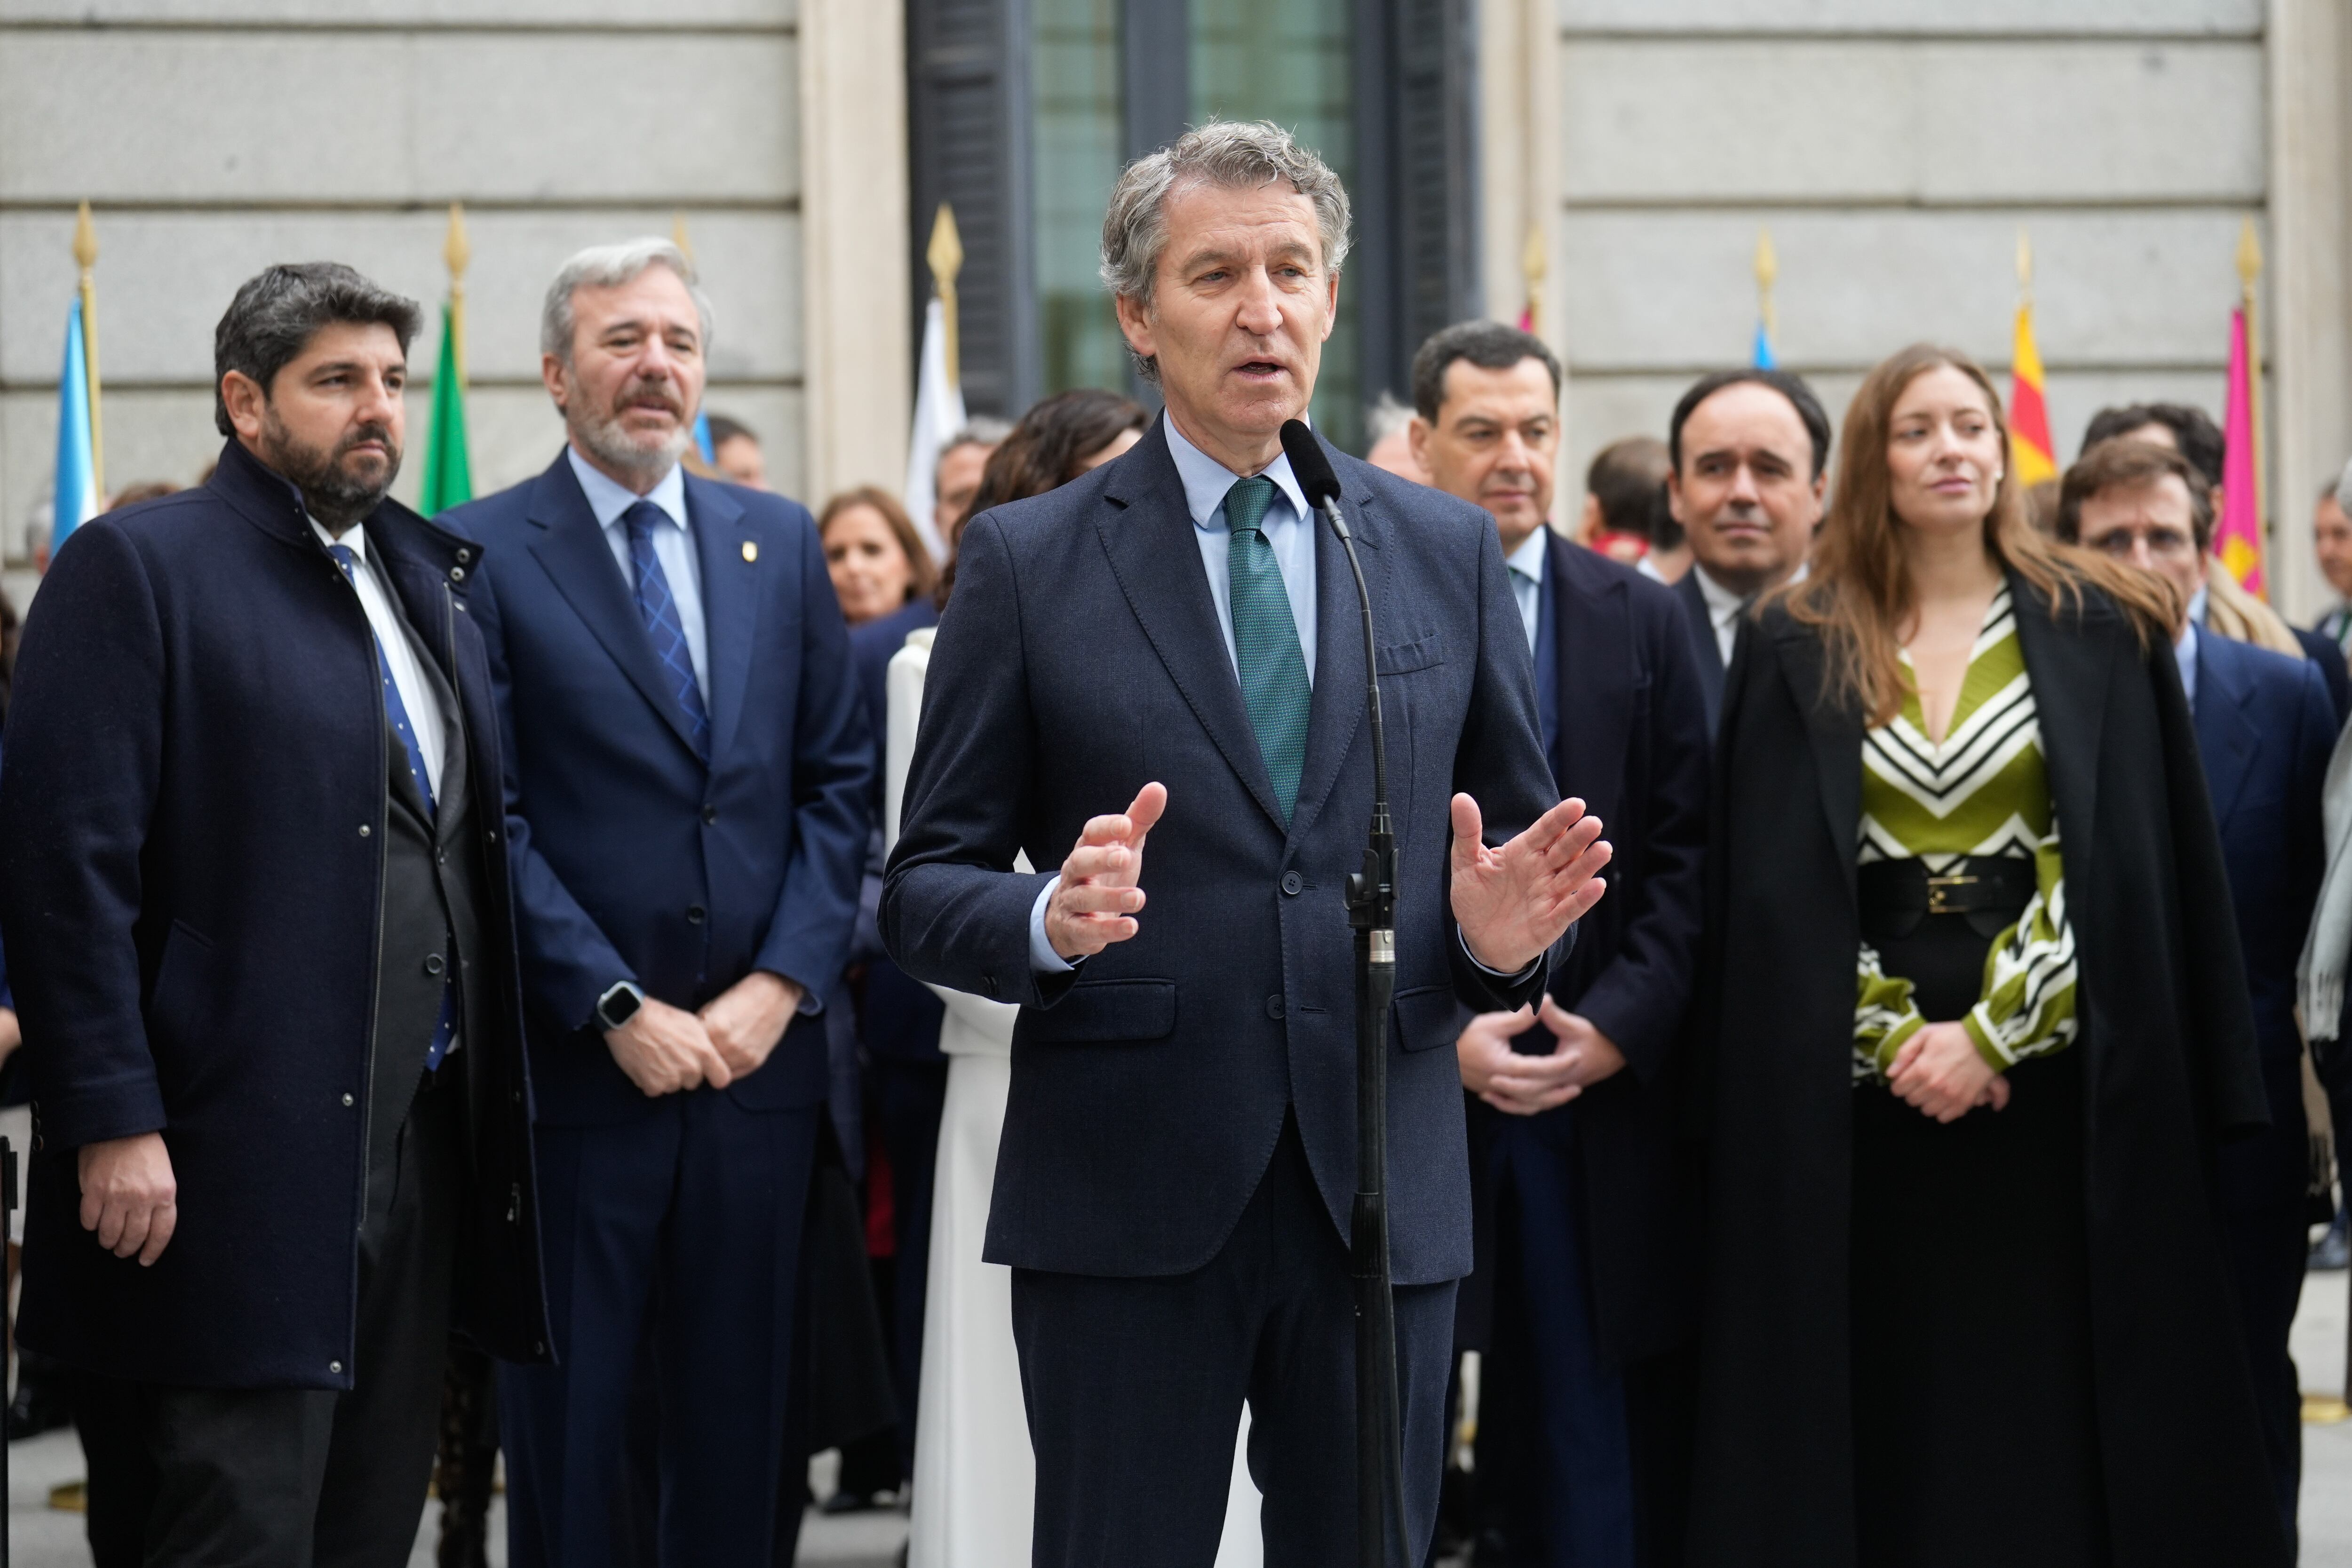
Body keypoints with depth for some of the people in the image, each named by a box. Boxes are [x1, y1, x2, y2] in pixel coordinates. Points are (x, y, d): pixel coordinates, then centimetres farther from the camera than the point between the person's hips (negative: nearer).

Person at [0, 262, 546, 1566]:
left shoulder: (428, 576, 18)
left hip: (420, 1150, 7)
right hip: (239, 1157, -7)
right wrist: (112, 1124, -18)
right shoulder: (135, 567, -5)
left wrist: (490, 1103, 11)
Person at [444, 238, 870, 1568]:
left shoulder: (780, 542, 11)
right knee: (572, 1437, 3)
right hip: (575, 1068, -4)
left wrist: (783, 984, -4)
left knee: (743, 1428, 9)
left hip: (759, 1058, 4)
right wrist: (616, 1009, -13)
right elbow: (488, 821, -8)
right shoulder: (482, 556, -3)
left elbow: (839, 784, 8)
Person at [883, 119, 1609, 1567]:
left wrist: (1498, 934, -8)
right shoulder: (1027, 563, 3)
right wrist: (1050, 922, -19)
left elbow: (1518, 829, 15)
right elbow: (926, 892, 3)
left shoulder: (1447, 552, 11)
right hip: (1127, 1205, -2)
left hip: (1385, 1187, 2)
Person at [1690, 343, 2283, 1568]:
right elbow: (1774, 884, 1)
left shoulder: (2101, 633, 3)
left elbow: (2129, 868, -3)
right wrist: (1895, 1035, -9)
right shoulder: (1795, 650, 5)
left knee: (2055, 1392, -1)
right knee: (1887, 1403, 1)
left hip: (2053, 1081, -1)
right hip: (1857, 1098, 1)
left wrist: (1989, 1032, -11)